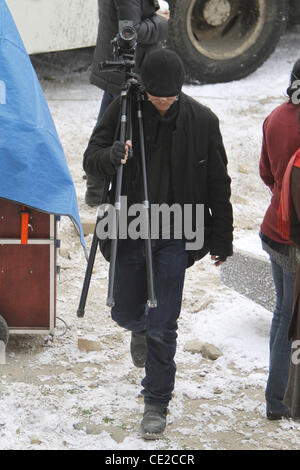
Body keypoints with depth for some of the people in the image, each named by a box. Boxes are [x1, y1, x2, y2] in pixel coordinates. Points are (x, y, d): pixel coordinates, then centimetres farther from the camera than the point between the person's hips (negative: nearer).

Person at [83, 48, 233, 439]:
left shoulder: (202, 121, -7)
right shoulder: (124, 112, -6)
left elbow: (218, 185, 1)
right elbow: (90, 160, -6)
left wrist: (222, 239, 5)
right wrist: (111, 156, -30)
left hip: (174, 237, -2)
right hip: (130, 231, 2)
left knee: (162, 329, -4)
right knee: (125, 312, 16)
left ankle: (157, 403, 11)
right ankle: (142, 329, 54)